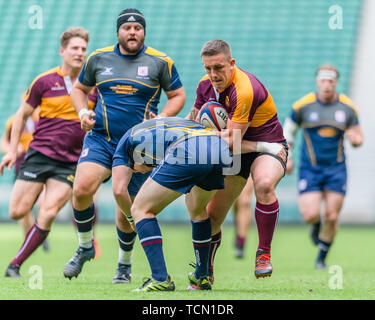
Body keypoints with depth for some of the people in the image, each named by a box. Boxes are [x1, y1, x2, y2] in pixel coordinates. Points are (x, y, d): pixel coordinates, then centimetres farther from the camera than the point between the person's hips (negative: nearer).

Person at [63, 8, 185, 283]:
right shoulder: (99, 58, 7)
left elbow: (178, 96, 8)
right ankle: (85, 247, 1)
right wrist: (83, 112, 1)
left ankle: (125, 264, 27)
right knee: (82, 189, -24)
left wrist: (160, 120, -8)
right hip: (99, 139, 1)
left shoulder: (160, 62, 1)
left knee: (126, 214, -1)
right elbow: (80, 89, 21)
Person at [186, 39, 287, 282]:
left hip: (268, 146, -7)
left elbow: (233, 139, -29)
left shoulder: (245, 90, -29)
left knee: (264, 184, -40)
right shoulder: (206, 85, -3)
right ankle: (206, 271, 25)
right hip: (236, 152, 7)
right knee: (213, 214, 1)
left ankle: (264, 254, -25)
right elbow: (194, 118, 14)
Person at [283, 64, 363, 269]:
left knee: (332, 217, -1)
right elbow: (288, 130, 8)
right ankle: (316, 227, 25)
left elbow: (358, 137, 7)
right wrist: (286, 156, -1)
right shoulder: (303, 105, -6)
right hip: (309, 169, -1)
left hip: (336, 170, 1)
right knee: (310, 215, -14)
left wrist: (355, 138, -17)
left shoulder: (347, 107, -2)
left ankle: (322, 258, 20)